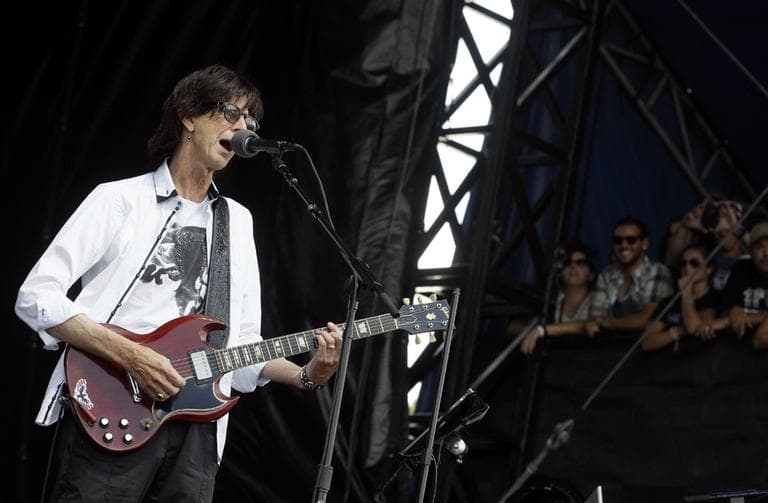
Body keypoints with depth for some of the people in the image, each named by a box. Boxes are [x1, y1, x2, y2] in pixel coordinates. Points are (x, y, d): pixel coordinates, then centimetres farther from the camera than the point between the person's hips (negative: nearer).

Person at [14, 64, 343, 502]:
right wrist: (131, 356, -17)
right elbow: (36, 295, -7)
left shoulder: (238, 221, 19)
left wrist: (306, 375, 0)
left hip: (196, 426, 5)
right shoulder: (118, 200, 1)